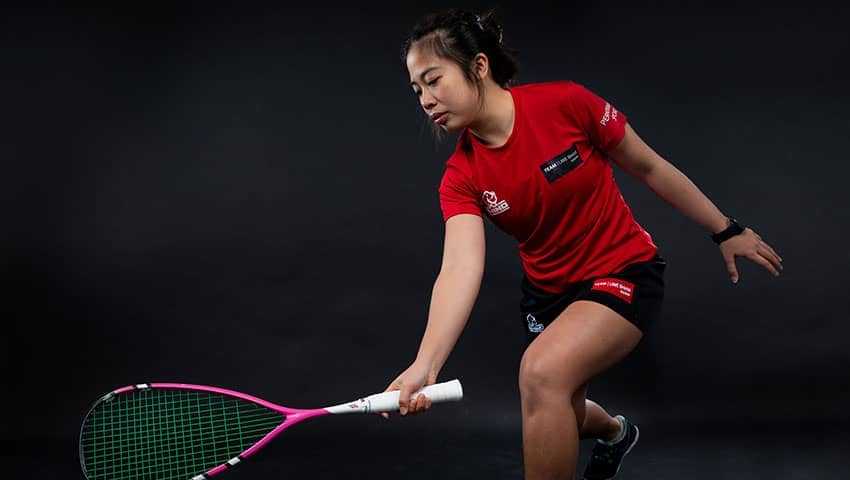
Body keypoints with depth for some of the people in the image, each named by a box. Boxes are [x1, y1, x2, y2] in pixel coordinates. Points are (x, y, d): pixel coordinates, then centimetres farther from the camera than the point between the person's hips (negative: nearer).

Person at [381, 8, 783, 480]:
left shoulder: (565, 103, -21)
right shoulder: (461, 177, -13)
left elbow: (648, 167, -8)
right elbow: (460, 269, -27)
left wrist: (726, 230, 0)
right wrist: (424, 365, -43)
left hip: (622, 272, -5)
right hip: (547, 292, 5)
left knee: (543, 370, -31)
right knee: (559, 418, 21)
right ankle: (615, 431, 59)